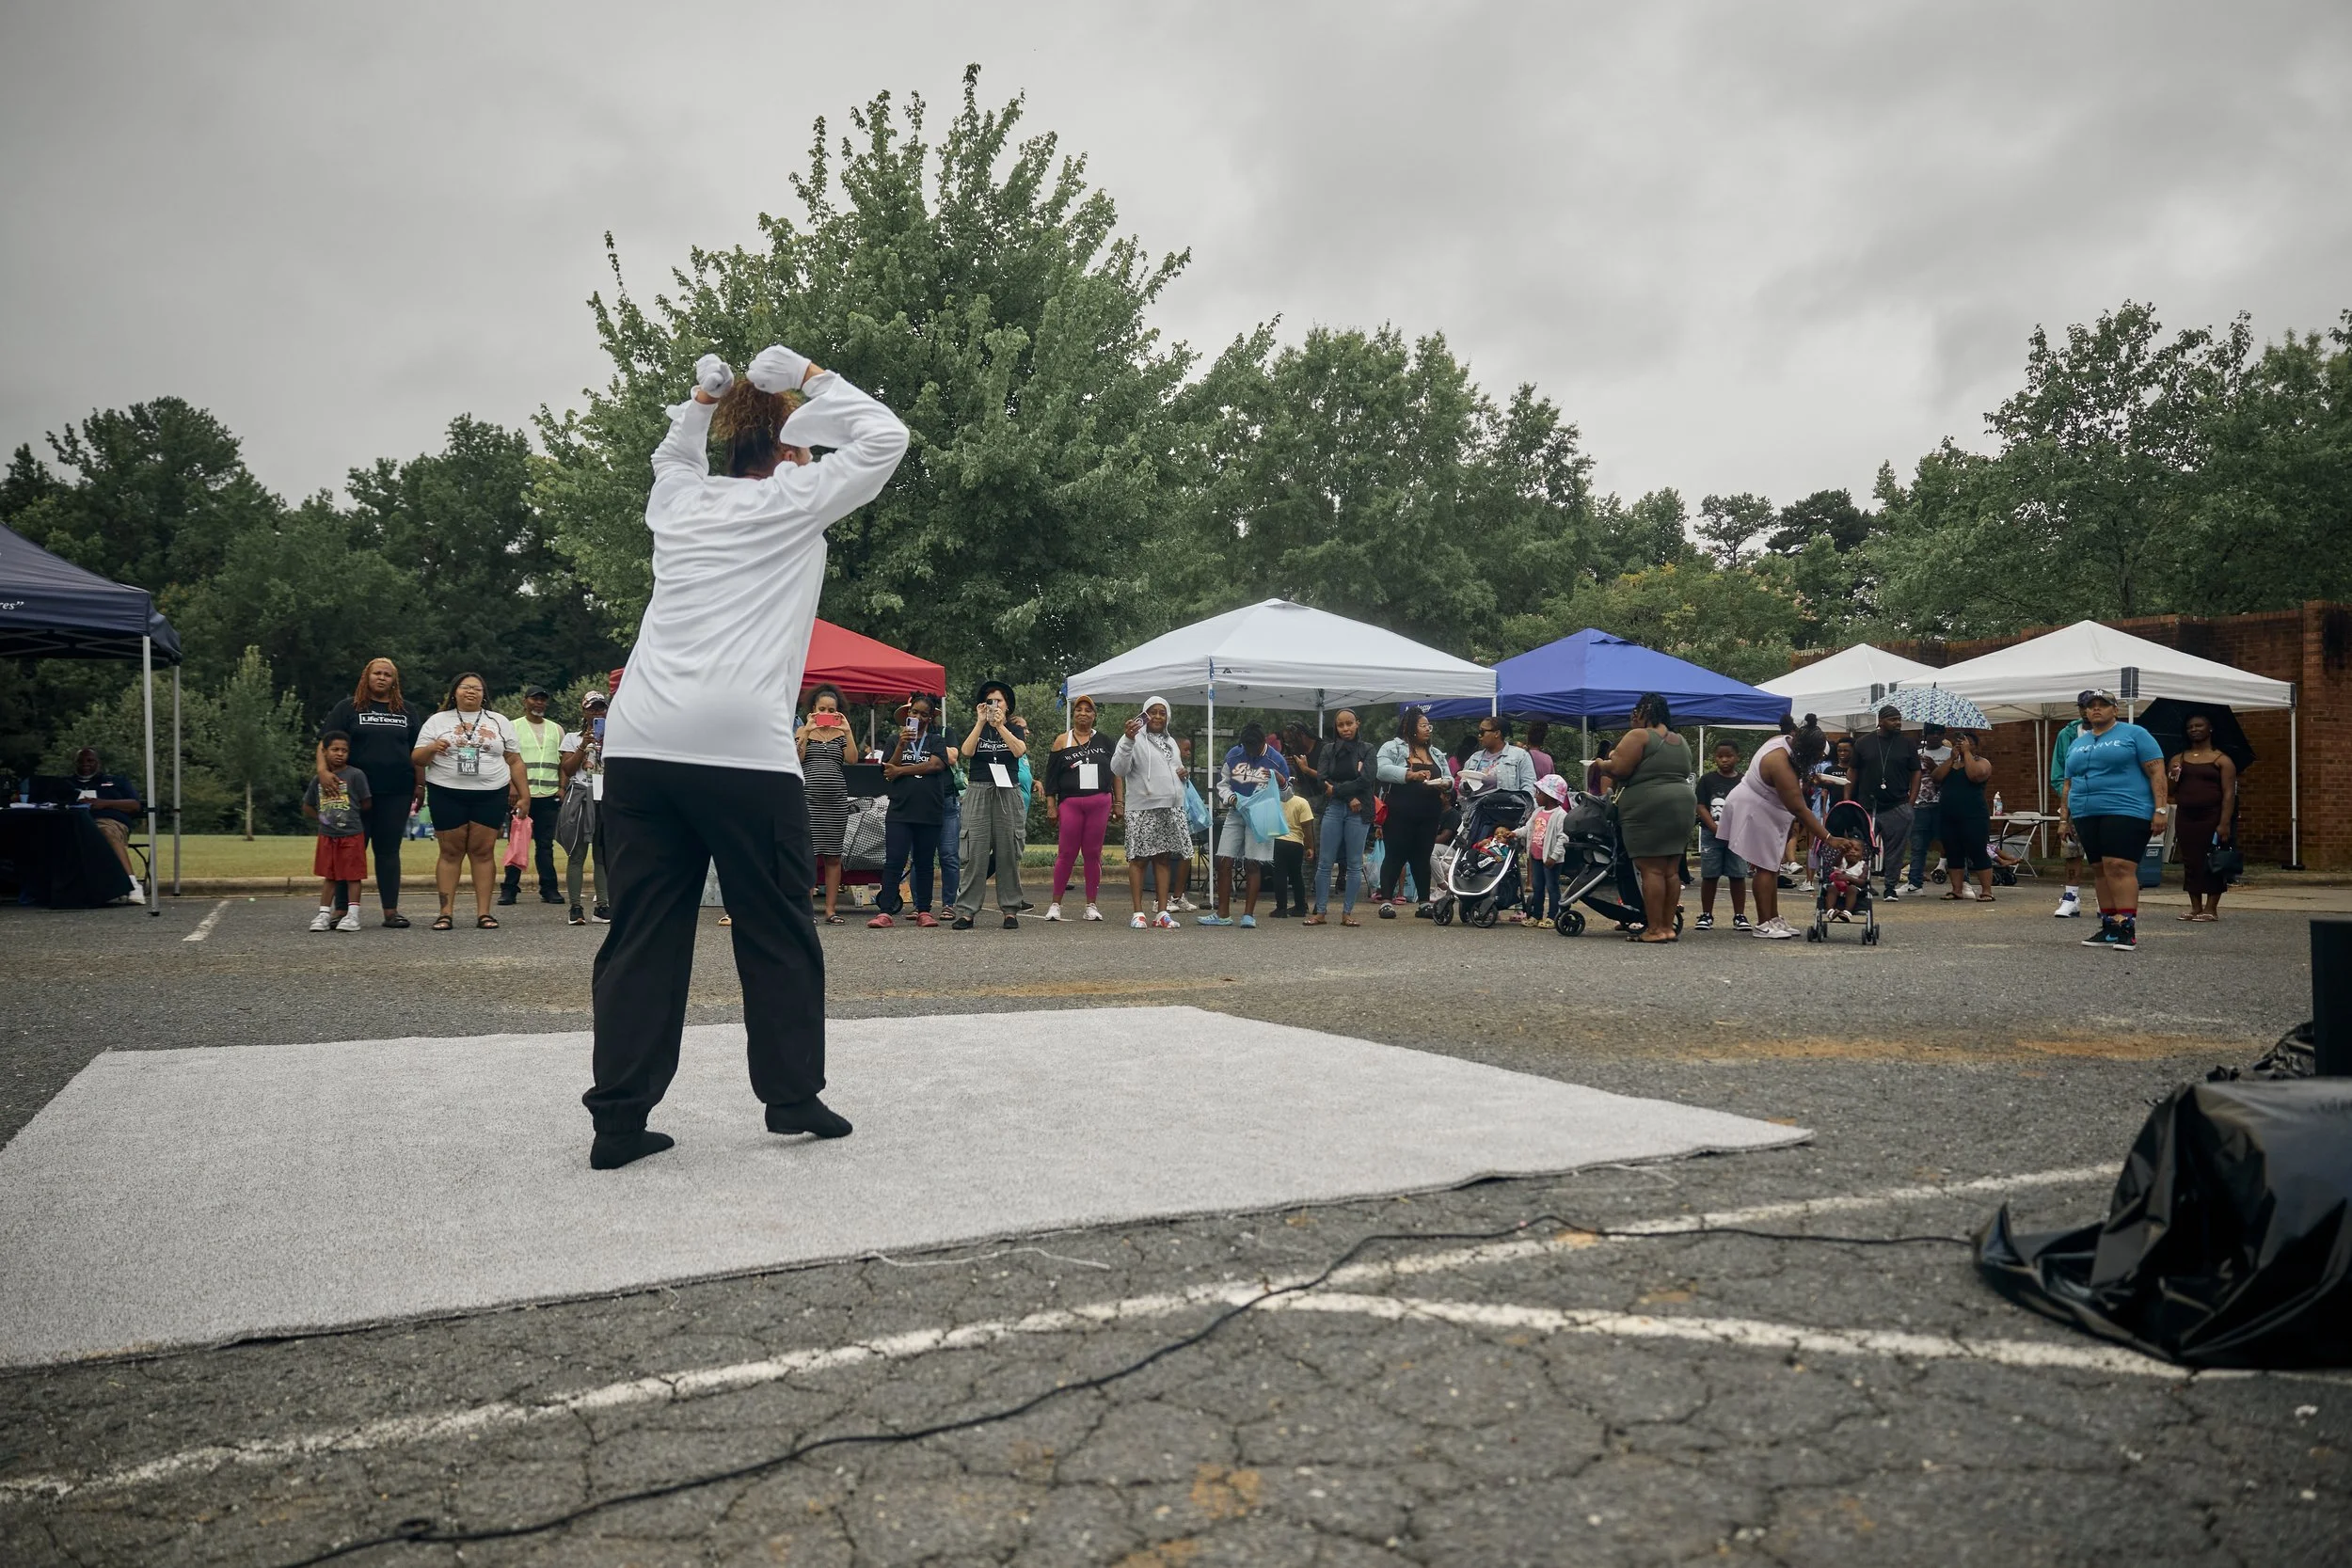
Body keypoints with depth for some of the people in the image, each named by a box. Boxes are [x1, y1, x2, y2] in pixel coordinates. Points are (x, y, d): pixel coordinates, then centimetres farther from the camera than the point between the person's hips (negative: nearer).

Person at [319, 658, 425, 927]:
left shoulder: (406, 711, 13)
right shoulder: (348, 708, 5)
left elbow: (417, 751, 13)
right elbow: (326, 744, -2)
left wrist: (420, 786, 7)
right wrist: (323, 771, -19)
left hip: (396, 793, 2)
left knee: (389, 851, 5)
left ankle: (391, 911, 8)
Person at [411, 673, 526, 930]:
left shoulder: (499, 721, 12)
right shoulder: (437, 721, 9)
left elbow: (515, 761, 12)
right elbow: (416, 759, 5)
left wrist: (524, 795, 5)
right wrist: (431, 748, -16)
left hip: (491, 795, 0)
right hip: (447, 795, 0)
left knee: (483, 851, -1)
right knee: (451, 852, 0)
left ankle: (483, 912, 0)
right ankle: (446, 912, 2)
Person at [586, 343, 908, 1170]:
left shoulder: (680, 503, 21)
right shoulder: (791, 500, 7)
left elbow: (673, 457, 45)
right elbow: (884, 436, 12)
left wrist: (703, 397, 32)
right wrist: (807, 376, 16)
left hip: (640, 743, 5)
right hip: (742, 747, -5)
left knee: (644, 932, 6)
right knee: (776, 930, 9)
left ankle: (619, 1117, 6)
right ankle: (793, 1094, 17)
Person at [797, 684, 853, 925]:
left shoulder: (840, 733, 13)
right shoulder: (803, 731, 9)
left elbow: (852, 759, -3)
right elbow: (796, 759, -7)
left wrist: (848, 731, -12)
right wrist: (807, 732, -16)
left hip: (836, 799, 2)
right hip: (808, 797, -2)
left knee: (833, 855, 3)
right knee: (808, 853, -5)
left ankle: (831, 909, 6)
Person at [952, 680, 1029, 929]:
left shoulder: (1016, 729, 12)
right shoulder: (976, 729, 13)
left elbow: (1019, 751, -9)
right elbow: (967, 751, -7)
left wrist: (1000, 726, -14)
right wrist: (981, 723, -10)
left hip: (1008, 794, 0)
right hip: (979, 794, 0)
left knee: (1008, 853, 1)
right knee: (975, 854, -5)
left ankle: (1010, 909, 6)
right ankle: (966, 910, -5)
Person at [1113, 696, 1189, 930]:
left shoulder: (1171, 742, 20)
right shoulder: (1135, 739, -3)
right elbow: (1118, 770, -14)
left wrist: (1183, 772, 9)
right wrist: (1128, 740, -26)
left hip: (1171, 809, 6)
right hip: (1143, 809, -6)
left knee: (1164, 858, 6)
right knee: (1139, 859, -3)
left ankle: (1162, 912, 8)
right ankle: (1138, 912, 1)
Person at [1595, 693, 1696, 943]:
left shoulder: (1638, 736, -7)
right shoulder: (1681, 741, 18)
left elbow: (1618, 769, -15)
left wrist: (1602, 764, 5)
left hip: (1649, 809, -8)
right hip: (1682, 804, 8)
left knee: (1651, 869, -8)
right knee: (1671, 870, 8)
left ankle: (1655, 929, -9)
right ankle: (1668, 927, 9)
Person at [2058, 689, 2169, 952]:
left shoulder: (2134, 734, 3)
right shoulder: (2077, 744, 20)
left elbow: (2157, 773, -3)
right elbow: (2069, 785, 23)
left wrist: (2160, 809, -11)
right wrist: (2064, 818, 17)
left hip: (2126, 813, -6)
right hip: (2086, 817, 6)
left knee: (2119, 867, -16)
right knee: (2100, 870, 6)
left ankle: (2127, 927, -18)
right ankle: (2109, 927, 10)